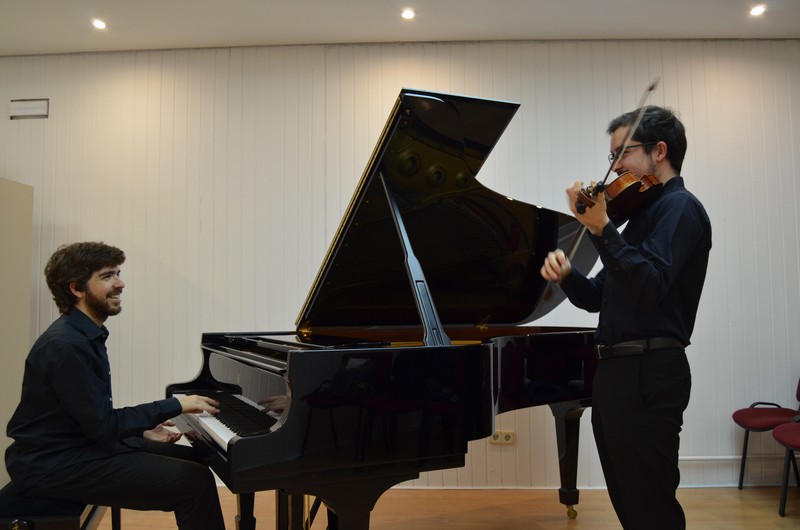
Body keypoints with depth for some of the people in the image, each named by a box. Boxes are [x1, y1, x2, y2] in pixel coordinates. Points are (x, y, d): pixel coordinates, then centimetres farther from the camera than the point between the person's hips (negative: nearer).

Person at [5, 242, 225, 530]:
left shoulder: (86, 335, 10)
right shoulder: (65, 344, -21)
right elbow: (102, 424, -22)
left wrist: (143, 431, 5)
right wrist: (175, 405, -17)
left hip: (81, 444, 10)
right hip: (53, 465, -10)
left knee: (192, 460, 12)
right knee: (195, 481, -20)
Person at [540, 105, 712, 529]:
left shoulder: (679, 207, -7)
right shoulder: (645, 214, 20)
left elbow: (650, 286, -25)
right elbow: (599, 298, 17)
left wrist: (602, 230, -32)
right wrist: (567, 276, -2)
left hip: (647, 374, -10)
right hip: (618, 371, 10)